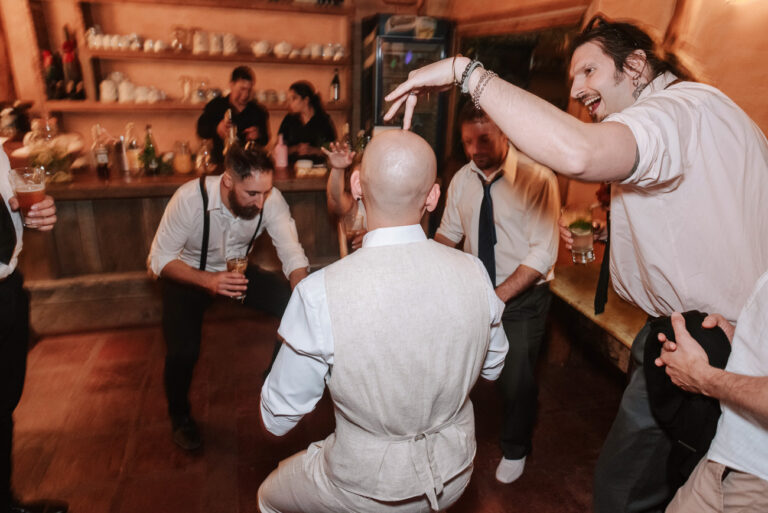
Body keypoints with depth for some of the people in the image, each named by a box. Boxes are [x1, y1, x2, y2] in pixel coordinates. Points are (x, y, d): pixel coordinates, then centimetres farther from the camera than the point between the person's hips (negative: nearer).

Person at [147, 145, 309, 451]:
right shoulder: (190, 198, -30)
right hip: (189, 274, -2)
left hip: (236, 269, 3)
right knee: (183, 350, -23)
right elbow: (159, 259, -23)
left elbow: (292, 254, -23)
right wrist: (207, 281, -41)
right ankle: (179, 415, 13)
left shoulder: (270, 199, -25)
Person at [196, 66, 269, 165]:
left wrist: (258, 136, -16)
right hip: (220, 162, -1)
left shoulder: (259, 112, 6)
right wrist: (217, 129, -23)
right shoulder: (215, 106, 6)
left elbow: (264, 142, 7)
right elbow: (201, 130, -2)